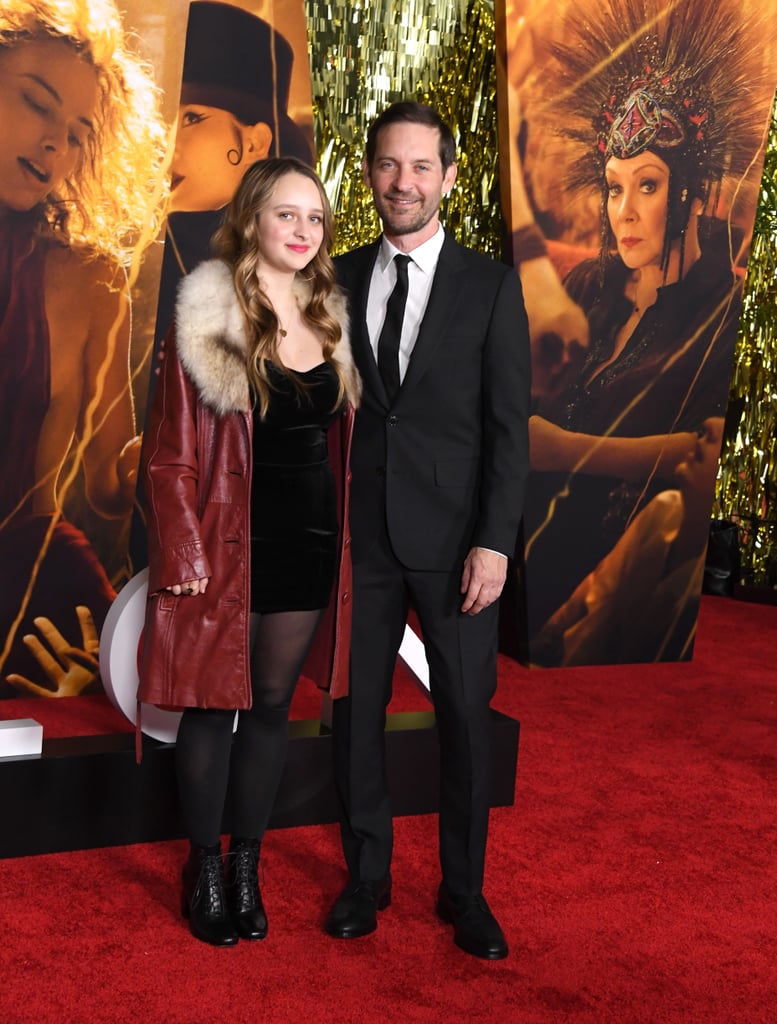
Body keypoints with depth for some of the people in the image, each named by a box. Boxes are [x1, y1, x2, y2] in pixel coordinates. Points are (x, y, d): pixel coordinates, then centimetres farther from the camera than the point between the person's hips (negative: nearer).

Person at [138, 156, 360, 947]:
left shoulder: (329, 318, 8)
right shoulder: (208, 318, -8)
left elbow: (339, 441, 11)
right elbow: (170, 454, -8)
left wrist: (345, 539, 5)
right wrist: (186, 559, -13)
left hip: (309, 545, 5)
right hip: (232, 543, -4)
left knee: (272, 704, 12)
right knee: (214, 705, 5)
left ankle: (246, 866, 27)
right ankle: (204, 870, 23)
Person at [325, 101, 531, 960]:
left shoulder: (491, 287, 1)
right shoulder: (336, 281, 8)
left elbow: (507, 426, -3)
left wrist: (495, 541, -10)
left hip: (453, 537, -2)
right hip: (358, 534, 2)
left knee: (465, 715, 5)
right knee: (353, 709, 8)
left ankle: (464, 890, 22)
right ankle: (366, 876, 26)